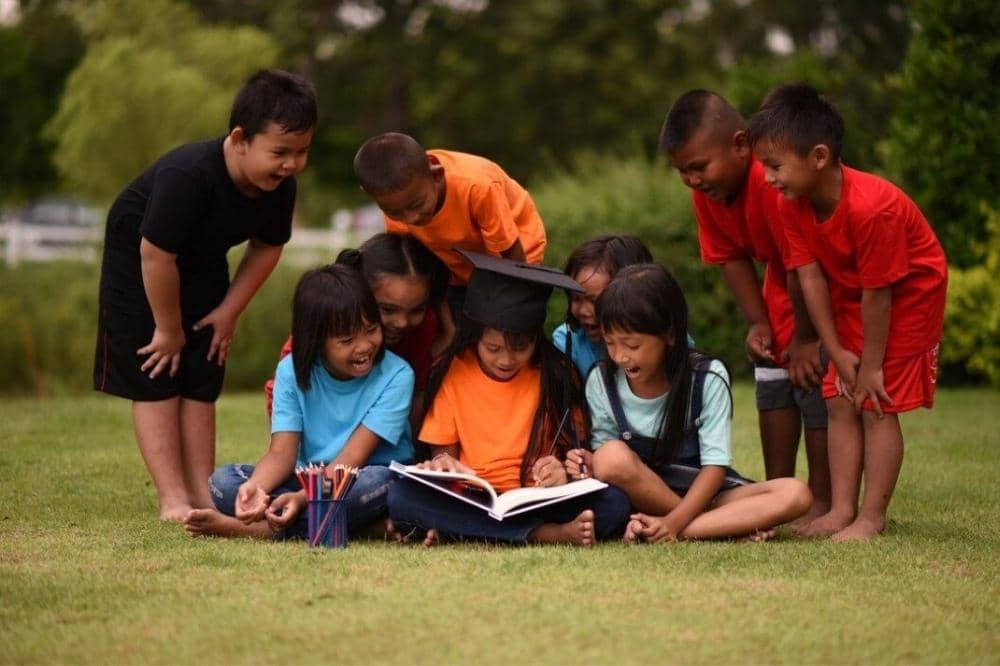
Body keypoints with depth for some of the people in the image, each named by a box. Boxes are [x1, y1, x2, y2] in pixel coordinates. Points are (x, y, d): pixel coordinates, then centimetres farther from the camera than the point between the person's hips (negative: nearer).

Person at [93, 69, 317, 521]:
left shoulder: (280, 187, -19)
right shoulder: (186, 175, -39)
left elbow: (267, 247, 0)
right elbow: (155, 254, -32)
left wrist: (230, 311, -5)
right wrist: (168, 329, -20)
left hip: (202, 263, 6)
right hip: (138, 256, -6)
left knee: (200, 383, 4)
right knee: (155, 380, -8)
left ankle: (202, 495, 7)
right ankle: (173, 501, -9)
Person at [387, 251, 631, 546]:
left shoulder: (556, 374, 2)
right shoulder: (453, 373, 3)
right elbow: (443, 450, 8)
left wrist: (564, 471, -21)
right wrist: (442, 465, -16)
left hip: (538, 503, -1)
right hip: (470, 503, 1)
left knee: (613, 503, -30)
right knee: (400, 496, -30)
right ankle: (549, 535, -33)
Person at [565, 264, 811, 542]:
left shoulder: (708, 378, -11)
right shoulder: (601, 382, -5)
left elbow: (715, 464, -14)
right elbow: (605, 455, 2)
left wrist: (674, 522, -27)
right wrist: (590, 465, -24)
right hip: (642, 498, 1)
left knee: (795, 494, -25)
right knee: (612, 457, -33)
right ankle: (732, 525, -22)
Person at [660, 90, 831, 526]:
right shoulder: (707, 192, -11)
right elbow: (732, 258, 1)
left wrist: (805, 338, -21)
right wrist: (758, 323, -8)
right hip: (784, 283, 8)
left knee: (813, 379, -12)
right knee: (771, 381, 7)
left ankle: (821, 502, -5)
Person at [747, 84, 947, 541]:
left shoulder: (872, 208, -36)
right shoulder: (793, 204, -14)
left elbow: (877, 295, -28)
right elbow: (810, 277, -11)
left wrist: (871, 366, -20)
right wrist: (837, 353, -11)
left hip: (909, 293, -7)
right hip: (850, 295, 7)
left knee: (878, 405, -8)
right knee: (840, 402, 3)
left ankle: (872, 517, -3)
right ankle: (842, 510, 6)